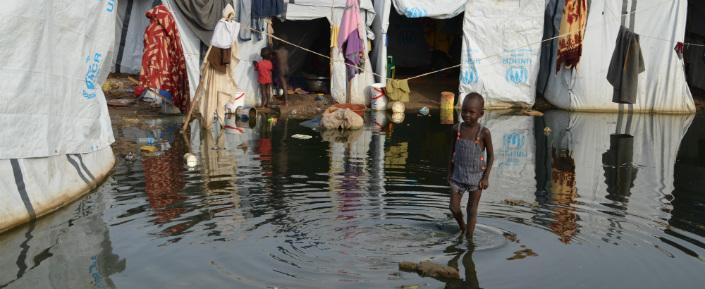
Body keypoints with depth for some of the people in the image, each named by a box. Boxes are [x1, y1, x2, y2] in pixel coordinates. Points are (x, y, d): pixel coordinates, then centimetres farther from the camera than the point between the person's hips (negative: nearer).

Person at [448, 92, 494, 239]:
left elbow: (491, 156, -6)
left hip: (476, 177, -3)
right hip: (458, 175, 3)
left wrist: (486, 177, -9)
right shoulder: (457, 129, -5)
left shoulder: (484, 132, -15)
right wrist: (450, 171, 9)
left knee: (472, 210, 5)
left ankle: (468, 238, 19)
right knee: (453, 207, 7)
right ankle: (462, 227, 36)